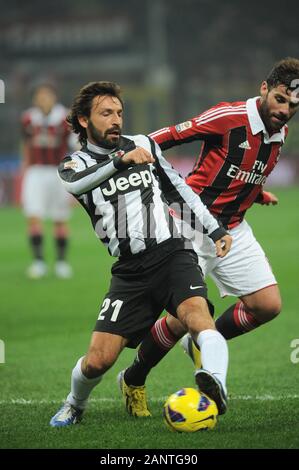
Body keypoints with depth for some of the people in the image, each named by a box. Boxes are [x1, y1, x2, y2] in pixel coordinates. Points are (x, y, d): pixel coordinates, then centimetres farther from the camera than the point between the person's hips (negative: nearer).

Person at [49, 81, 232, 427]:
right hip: (130, 271, 0)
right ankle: (75, 405, 25)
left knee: (197, 315, -31)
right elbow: (75, 184, -22)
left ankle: (217, 386, -56)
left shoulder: (143, 145, 13)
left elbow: (178, 189, 26)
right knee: (98, 360, -7)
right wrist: (120, 161, -34)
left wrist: (215, 230, 21)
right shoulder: (75, 164, 5)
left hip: (172, 254, 0)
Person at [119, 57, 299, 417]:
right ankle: (134, 380, 13)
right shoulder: (228, 117, -18)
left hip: (234, 230, 7)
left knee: (268, 305, -3)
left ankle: (202, 345, 21)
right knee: (185, 318, -12)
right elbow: (171, 135, -14)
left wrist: (258, 195, 6)